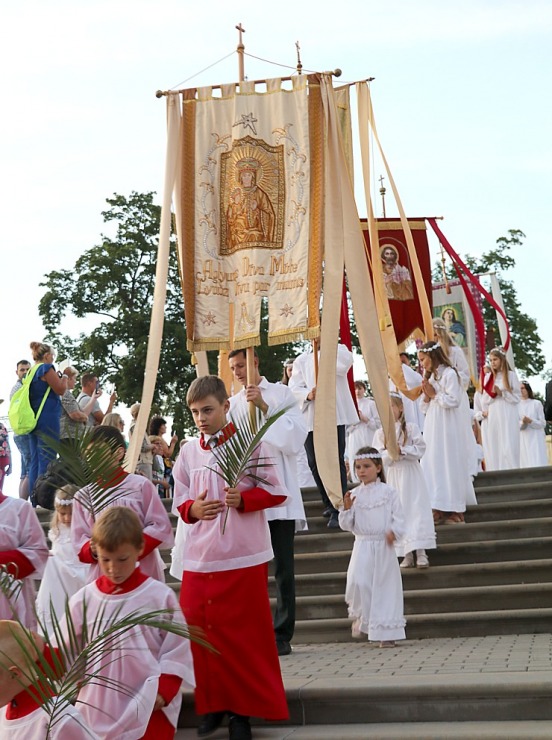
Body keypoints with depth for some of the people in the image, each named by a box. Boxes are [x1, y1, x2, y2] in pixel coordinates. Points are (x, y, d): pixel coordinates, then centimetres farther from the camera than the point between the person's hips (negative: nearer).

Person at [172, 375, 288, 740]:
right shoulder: (188, 452, 7)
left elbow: (277, 490, -4)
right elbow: (179, 501, 12)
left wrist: (244, 498, -20)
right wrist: (192, 509, -10)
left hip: (244, 557, -3)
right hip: (200, 558, 4)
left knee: (246, 634, 2)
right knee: (202, 629, 5)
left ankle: (244, 708, 16)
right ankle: (213, 703, 22)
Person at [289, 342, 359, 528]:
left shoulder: (338, 350, 11)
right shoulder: (301, 360, 18)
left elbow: (343, 364, -14)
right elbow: (294, 387, 4)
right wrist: (308, 394, -16)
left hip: (334, 416, -4)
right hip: (310, 418, 4)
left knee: (336, 462, -10)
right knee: (315, 462, 7)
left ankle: (338, 510, -11)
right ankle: (329, 503, 23)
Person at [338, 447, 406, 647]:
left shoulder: (388, 493, 0)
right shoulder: (353, 495, 5)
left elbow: (398, 518, -3)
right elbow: (346, 525, 6)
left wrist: (394, 532, -22)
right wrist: (346, 509, -11)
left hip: (384, 547, -1)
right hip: (362, 546, 1)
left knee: (385, 586, 2)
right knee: (358, 582, -17)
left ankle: (387, 632, 11)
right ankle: (359, 616, 12)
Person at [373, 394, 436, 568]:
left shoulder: (411, 428, 1)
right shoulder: (380, 433, 5)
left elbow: (420, 449, -6)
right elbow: (379, 457, -3)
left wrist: (402, 450, -18)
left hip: (411, 474, -2)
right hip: (392, 476, 2)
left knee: (417, 509, -8)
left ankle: (421, 552, -8)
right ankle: (407, 554, 6)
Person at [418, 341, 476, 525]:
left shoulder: (449, 374, -9)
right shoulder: (430, 377, 16)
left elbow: (453, 401, -18)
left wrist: (434, 394, -10)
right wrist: (426, 396, -2)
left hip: (448, 428, -8)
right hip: (433, 428, 8)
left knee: (449, 464, -5)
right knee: (433, 465, 4)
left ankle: (456, 511, 0)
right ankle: (438, 509, 5)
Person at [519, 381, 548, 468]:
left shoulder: (536, 403, 1)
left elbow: (543, 423, -1)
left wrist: (530, 421, -17)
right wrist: (522, 422, -19)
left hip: (536, 438, -2)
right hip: (523, 439, 2)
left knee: (538, 464, -10)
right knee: (525, 464, -2)